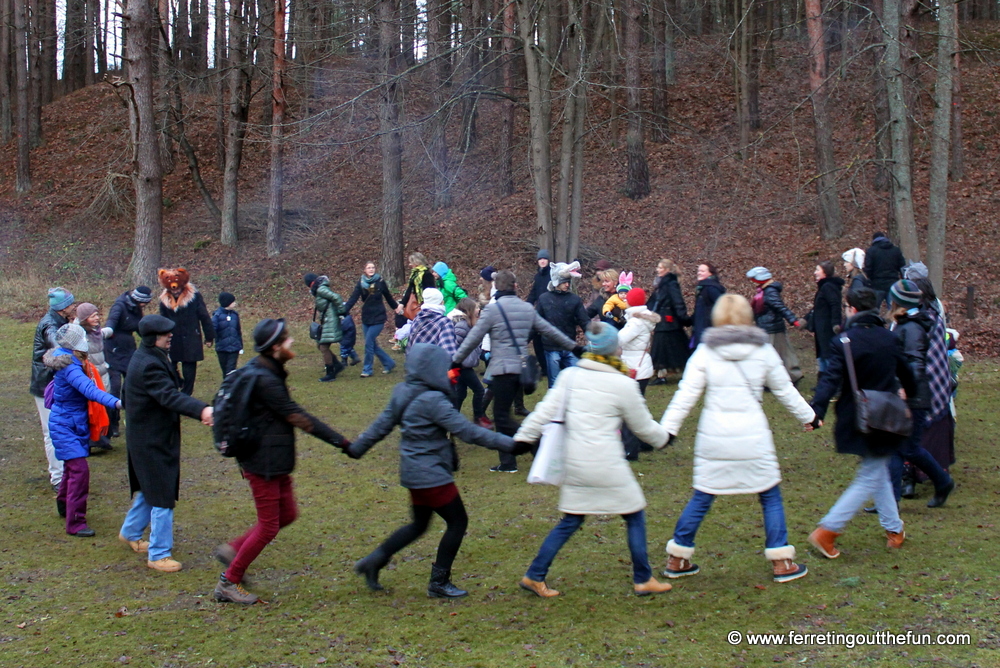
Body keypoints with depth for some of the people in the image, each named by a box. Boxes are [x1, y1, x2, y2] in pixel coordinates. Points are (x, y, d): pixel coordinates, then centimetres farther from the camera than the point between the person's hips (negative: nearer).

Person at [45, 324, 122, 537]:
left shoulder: (75, 362, 4)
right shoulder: (69, 367, -27)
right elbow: (88, 389, -42)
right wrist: (115, 402, -55)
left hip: (77, 424, 10)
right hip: (65, 425, -10)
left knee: (72, 467, 23)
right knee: (79, 469, -14)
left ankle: (64, 505, 43)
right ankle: (75, 523, -11)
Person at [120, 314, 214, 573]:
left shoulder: (149, 358, 9)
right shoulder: (149, 365, -26)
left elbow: (167, 392, 17)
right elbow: (169, 396, -40)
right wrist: (201, 410, -53)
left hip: (148, 437, 11)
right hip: (153, 441, -11)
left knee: (149, 489, 25)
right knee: (163, 496, -4)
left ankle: (130, 532, 43)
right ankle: (158, 555, 5)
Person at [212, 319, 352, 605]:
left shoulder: (264, 370, 6)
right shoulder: (265, 380, -24)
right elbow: (298, 417, -23)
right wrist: (338, 440, -19)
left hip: (275, 462, 10)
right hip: (264, 463, -10)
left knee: (287, 515, 17)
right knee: (269, 527, 0)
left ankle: (232, 549, 27)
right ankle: (228, 583, 13)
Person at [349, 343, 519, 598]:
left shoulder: (403, 392, 3)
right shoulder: (433, 401, -22)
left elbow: (383, 424, 12)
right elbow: (468, 431, -24)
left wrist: (356, 448, 26)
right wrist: (509, 444, -21)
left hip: (413, 471, 9)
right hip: (432, 475, -9)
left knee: (419, 524, 23)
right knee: (458, 522, 4)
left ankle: (374, 560, 21)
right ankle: (439, 583, 11)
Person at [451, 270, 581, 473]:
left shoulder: (492, 309, -7)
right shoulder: (528, 308, 10)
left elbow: (473, 338, -7)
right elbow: (550, 331, 16)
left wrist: (456, 360, 2)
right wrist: (573, 347, 28)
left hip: (502, 370, -7)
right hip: (522, 369, 7)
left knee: (502, 416, -1)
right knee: (502, 414, 14)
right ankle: (507, 462, 14)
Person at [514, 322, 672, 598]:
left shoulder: (570, 376, 3)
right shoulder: (624, 385, -6)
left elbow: (546, 411, 0)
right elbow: (644, 427, 5)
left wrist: (522, 438, 5)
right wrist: (664, 437, 24)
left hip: (574, 463, 5)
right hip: (606, 466, -5)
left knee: (570, 521, 16)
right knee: (635, 516, 14)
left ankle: (534, 576, 14)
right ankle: (643, 580, 20)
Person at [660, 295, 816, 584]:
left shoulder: (705, 352, -1)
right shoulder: (763, 351, 2)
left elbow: (685, 395, -5)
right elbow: (785, 390, 13)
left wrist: (666, 429, -2)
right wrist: (808, 416, 27)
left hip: (713, 440, 1)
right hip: (753, 439, -1)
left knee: (701, 499, 10)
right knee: (771, 497, 13)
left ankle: (677, 559, 17)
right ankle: (782, 563, 15)